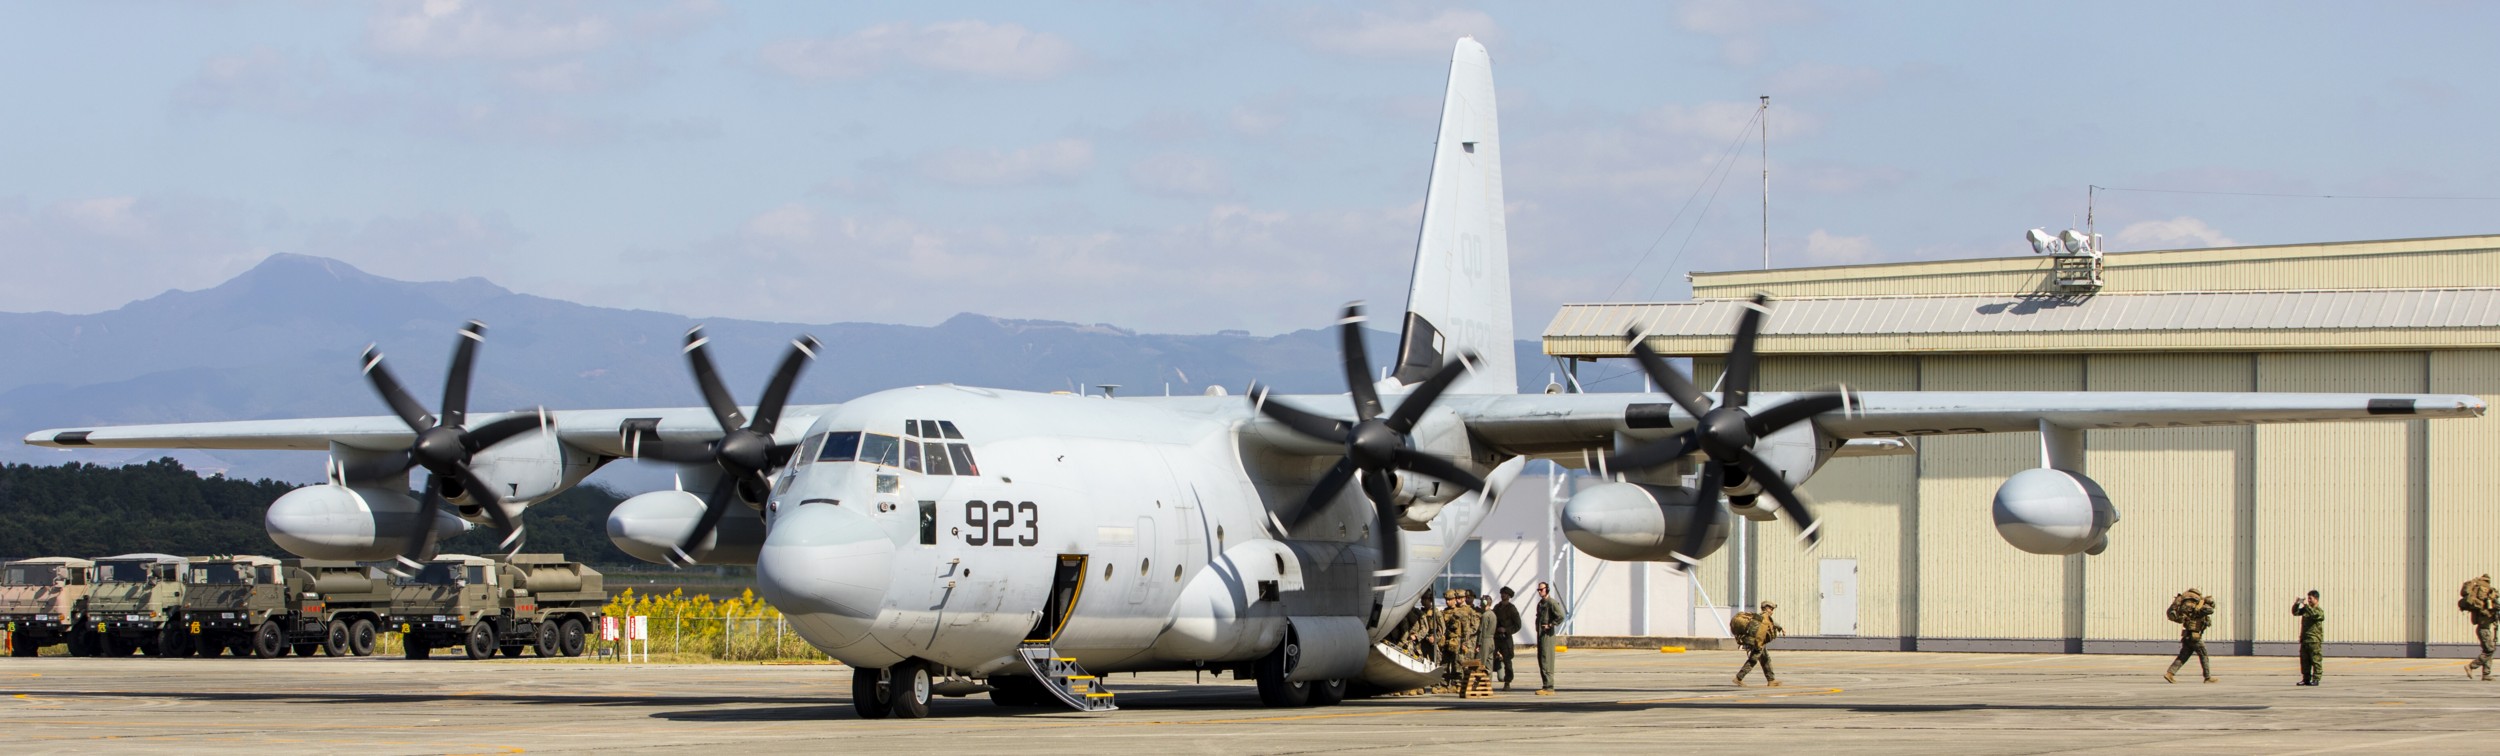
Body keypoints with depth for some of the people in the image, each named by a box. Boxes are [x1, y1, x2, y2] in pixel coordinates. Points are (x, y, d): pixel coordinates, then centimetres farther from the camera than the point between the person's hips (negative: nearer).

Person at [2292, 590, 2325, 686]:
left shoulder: (2319, 610, -7)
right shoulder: (2305, 609, 14)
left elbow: (2314, 614, -27)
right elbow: (2295, 613, 14)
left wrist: (2306, 605, -27)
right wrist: (2296, 604, -3)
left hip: (2315, 639, -7)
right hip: (2304, 639, 7)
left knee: (2316, 660, -4)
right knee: (2304, 660, 9)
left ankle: (2316, 679, -2)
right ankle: (2306, 679, 15)